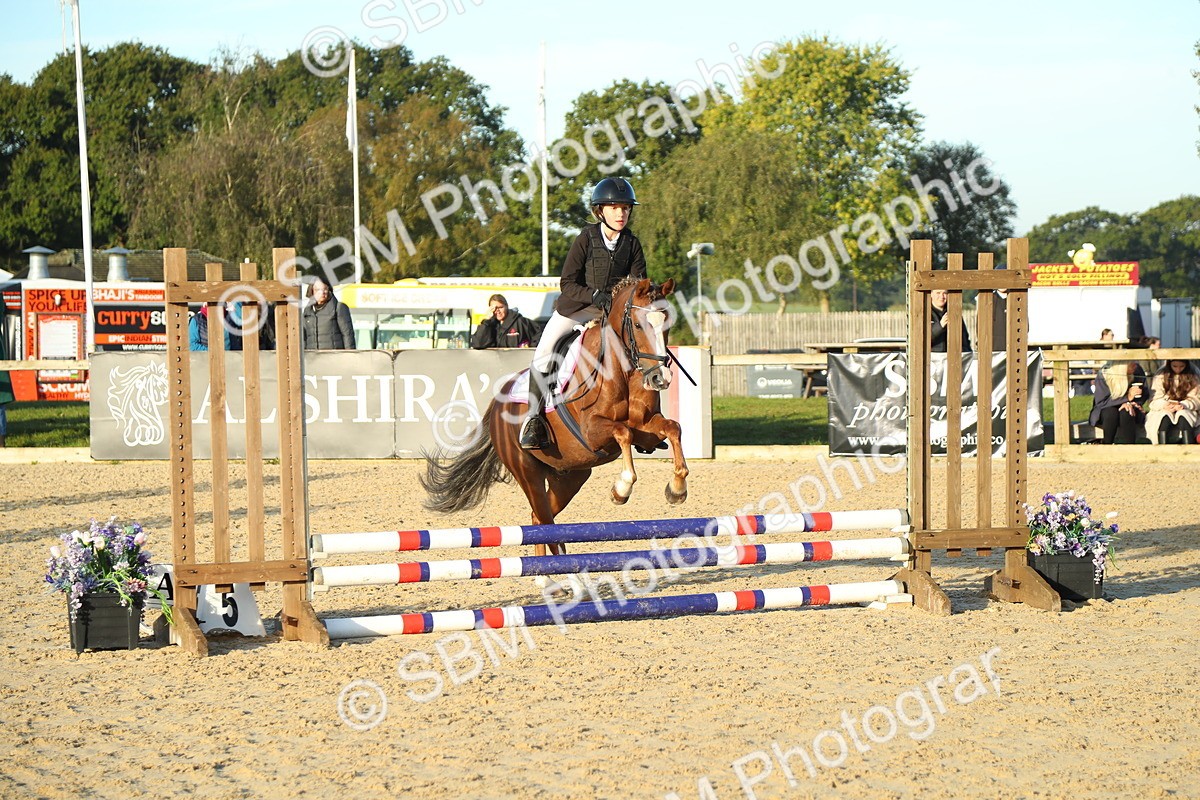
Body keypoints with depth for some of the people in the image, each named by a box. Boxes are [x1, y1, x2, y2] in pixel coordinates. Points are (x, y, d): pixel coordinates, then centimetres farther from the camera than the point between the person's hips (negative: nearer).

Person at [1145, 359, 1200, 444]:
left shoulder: (1192, 377, 6)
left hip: (1185, 411, 0)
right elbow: (1154, 401, -4)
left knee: (1183, 415, -34)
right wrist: (1165, 405, -26)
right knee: (1165, 416, -35)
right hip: (1163, 411, 0)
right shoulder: (1161, 376, 3)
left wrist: (1183, 405, -23)